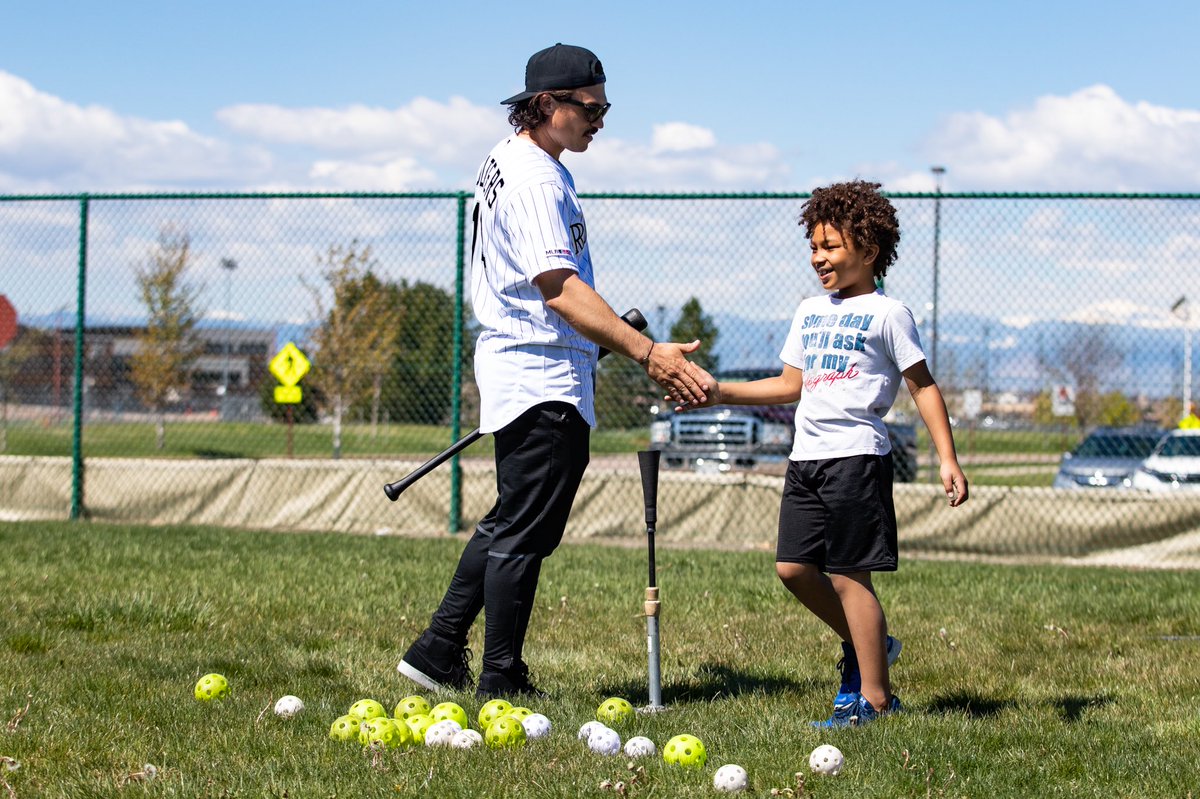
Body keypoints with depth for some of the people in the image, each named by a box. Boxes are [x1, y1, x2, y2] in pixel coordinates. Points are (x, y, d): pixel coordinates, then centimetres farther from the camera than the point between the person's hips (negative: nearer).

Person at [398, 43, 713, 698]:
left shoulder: (504, 161, 14)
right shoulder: (536, 180, -19)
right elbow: (561, 292, -30)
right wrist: (646, 353, -37)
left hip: (514, 369, 10)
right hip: (545, 381, -10)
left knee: (510, 525, 18)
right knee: (522, 534, -3)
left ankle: (437, 653, 20)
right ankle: (501, 683, 2)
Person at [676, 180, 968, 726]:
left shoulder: (886, 313, -2)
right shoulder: (809, 313, 19)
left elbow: (923, 387, -2)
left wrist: (947, 459, -9)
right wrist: (721, 393, 15)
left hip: (856, 456, -7)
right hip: (806, 457, 8)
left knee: (847, 574, -8)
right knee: (794, 567, 2)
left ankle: (874, 697, -1)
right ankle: (866, 646, 23)